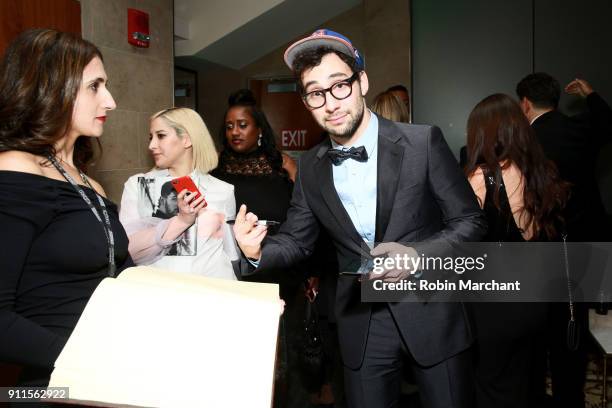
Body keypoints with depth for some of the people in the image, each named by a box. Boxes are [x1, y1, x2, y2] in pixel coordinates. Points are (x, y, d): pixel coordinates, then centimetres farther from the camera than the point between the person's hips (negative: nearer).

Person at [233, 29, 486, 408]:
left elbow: (471, 222, -8)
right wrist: (259, 252, -13)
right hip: (362, 324, 3)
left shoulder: (422, 142, -12)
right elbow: (296, 240, 8)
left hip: (431, 313, -2)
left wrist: (416, 254, -25)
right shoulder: (311, 167, 0)